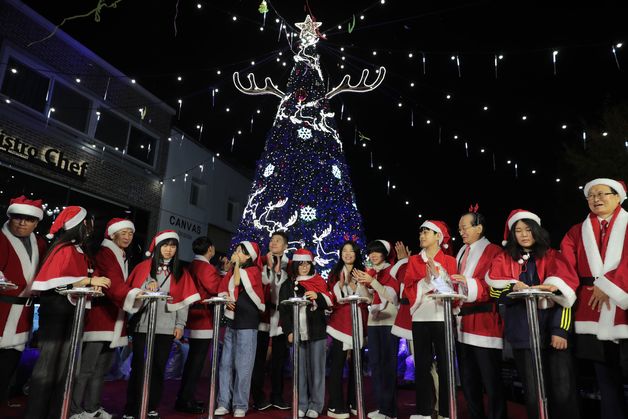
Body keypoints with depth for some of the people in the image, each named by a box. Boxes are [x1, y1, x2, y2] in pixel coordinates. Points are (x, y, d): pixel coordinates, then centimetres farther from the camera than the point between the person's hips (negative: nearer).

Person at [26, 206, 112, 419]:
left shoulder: (82, 251, 14)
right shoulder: (65, 249, -13)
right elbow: (55, 280, -22)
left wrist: (94, 284, -5)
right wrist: (90, 281, -21)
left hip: (74, 310, 8)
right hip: (55, 309, -8)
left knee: (65, 362, 11)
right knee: (48, 360, -2)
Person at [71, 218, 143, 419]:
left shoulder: (123, 257, 20)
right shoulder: (104, 253, -8)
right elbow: (111, 281, -25)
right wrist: (132, 294, -39)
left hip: (114, 319, 9)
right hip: (99, 317, -9)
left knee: (102, 368, 14)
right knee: (86, 368, -4)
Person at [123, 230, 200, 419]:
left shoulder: (181, 273, 10)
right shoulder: (144, 266, 4)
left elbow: (184, 300, 6)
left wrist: (180, 324, -1)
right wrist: (147, 287, -22)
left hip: (167, 327, 2)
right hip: (143, 325, -2)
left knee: (159, 368, 8)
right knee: (139, 367, 3)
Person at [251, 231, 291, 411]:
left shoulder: (289, 265, 8)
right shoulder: (262, 261, 7)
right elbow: (261, 283, -4)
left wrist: (279, 269, -10)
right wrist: (269, 265, -11)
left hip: (281, 314, 1)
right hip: (262, 312, -1)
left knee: (279, 357, 8)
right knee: (259, 357, 1)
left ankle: (277, 396, 18)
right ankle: (258, 397, 11)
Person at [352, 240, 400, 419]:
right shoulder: (370, 272, 12)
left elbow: (392, 296, -15)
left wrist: (372, 281, -22)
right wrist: (361, 282, -4)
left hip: (389, 322, -6)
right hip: (374, 321, 6)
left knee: (388, 364, -4)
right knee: (375, 363, 8)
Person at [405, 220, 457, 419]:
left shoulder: (449, 261, 5)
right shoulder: (414, 261, 12)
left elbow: (453, 290, -1)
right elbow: (409, 289, 3)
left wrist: (437, 275, -14)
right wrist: (426, 281, -11)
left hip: (442, 317, -2)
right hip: (420, 317, 3)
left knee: (444, 365, 1)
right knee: (421, 364, 7)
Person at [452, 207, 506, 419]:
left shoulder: (494, 251, -4)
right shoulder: (461, 253, 17)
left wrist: (470, 284, -24)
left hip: (484, 323, -7)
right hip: (462, 322, 7)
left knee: (491, 381, -1)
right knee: (468, 380, 13)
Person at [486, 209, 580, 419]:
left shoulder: (553, 257, 7)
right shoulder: (504, 260, 11)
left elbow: (563, 295, -1)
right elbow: (495, 291, 3)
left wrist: (561, 330, -12)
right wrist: (513, 288, -17)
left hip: (551, 330, -1)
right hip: (523, 332, 1)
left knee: (563, 391, -3)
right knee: (533, 392, 4)